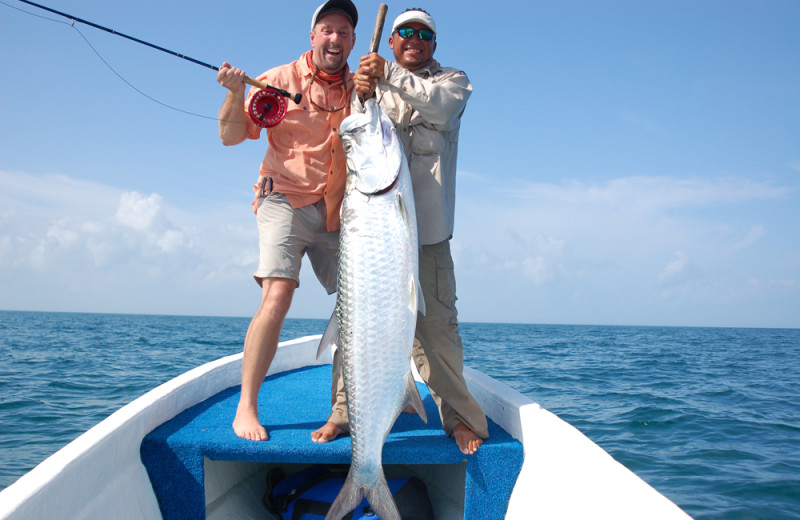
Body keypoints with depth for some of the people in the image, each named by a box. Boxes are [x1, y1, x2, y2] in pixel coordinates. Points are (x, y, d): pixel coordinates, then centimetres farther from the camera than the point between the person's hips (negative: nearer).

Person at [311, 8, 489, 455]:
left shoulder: (454, 80, 16)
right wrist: (362, 97, -10)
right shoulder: (372, 81, 21)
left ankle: (458, 415, 12)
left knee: (436, 323, -2)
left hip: (427, 225, -2)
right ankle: (345, 412, 10)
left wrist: (389, 76, -17)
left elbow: (441, 103, -8)